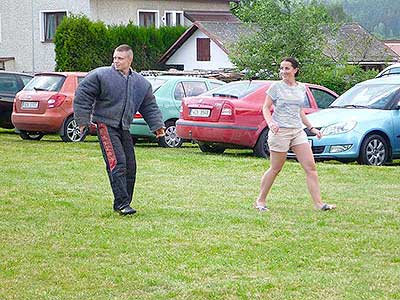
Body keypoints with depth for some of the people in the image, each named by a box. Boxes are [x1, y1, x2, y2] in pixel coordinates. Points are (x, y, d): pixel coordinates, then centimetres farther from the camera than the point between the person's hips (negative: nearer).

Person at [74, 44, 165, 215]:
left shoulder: (141, 84, 10)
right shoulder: (100, 76, -6)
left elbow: (150, 107, 18)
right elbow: (83, 95, -3)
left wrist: (157, 125, 7)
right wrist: (83, 120, -7)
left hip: (124, 129, 6)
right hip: (106, 126, -6)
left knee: (130, 167, 5)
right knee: (117, 163, -18)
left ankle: (123, 203, 16)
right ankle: (122, 203, -20)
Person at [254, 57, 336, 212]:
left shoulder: (301, 88, 12)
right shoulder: (276, 87, -3)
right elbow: (266, 108, -2)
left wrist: (311, 128, 19)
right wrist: (270, 123, -20)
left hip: (298, 131, 5)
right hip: (280, 130, -5)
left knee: (311, 167, -3)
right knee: (275, 169, 0)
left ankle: (318, 203, -3)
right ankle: (260, 200, 14)